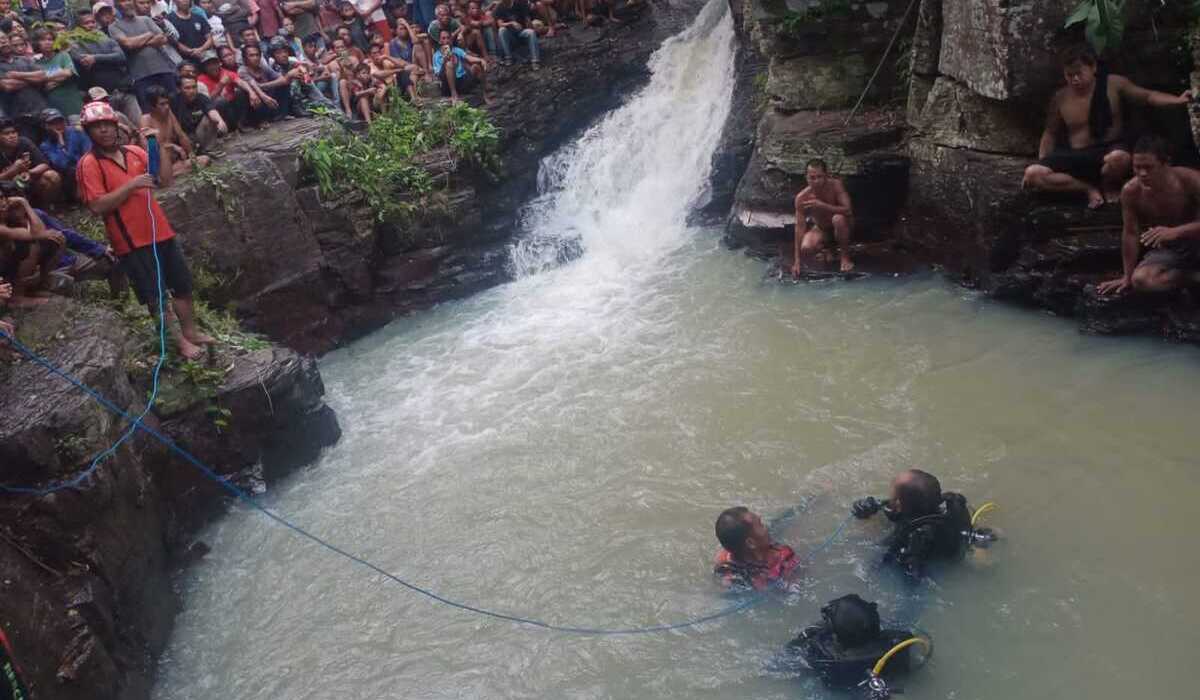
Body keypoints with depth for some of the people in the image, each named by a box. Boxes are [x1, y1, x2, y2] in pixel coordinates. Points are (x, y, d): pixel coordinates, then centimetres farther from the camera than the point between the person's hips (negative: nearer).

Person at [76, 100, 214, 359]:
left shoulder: (135, 152, 7)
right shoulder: (89, 164, -9)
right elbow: (97, 206, -17)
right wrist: (131, 185, -20)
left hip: (160, 231, 6)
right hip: (131, 241, -6)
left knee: (183, 286, 15)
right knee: (156, 296, 2)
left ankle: (191, 331, 30)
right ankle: (180, 341, 14)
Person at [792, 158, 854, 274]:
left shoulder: (835, 185, -25)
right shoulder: (802, 198, -21)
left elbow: (848, 210, -33)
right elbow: (800, 227, -19)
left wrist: (822, 205, -41)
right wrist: (797, 260, -22)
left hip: (839, 226, -2)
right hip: (820, 228, 2)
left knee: (838, 218, -37)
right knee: (806, 248, -28)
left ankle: (845, 257, -13)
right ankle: (826, 246, 11)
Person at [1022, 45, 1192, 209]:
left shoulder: (1113, 84, -2)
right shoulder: (1060, 98, 1)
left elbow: (1148, 96, 3)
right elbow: (1050, 134, 11)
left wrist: (1178, 100, -15)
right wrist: (1042, 165, 1)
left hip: (1108, 151, -2)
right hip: (1077, 157, 2)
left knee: (1120, 158, -42)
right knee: (1033, 174, -24)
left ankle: (1110, 186, -4)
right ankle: (1090, 188, -12)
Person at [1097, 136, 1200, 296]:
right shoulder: (1130, 191, -17)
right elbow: (1130, 233, -8)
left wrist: (1175, 232, -42)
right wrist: (1127, 276, -7)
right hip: (1167, 249, 2)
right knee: (1140, 280, -29)